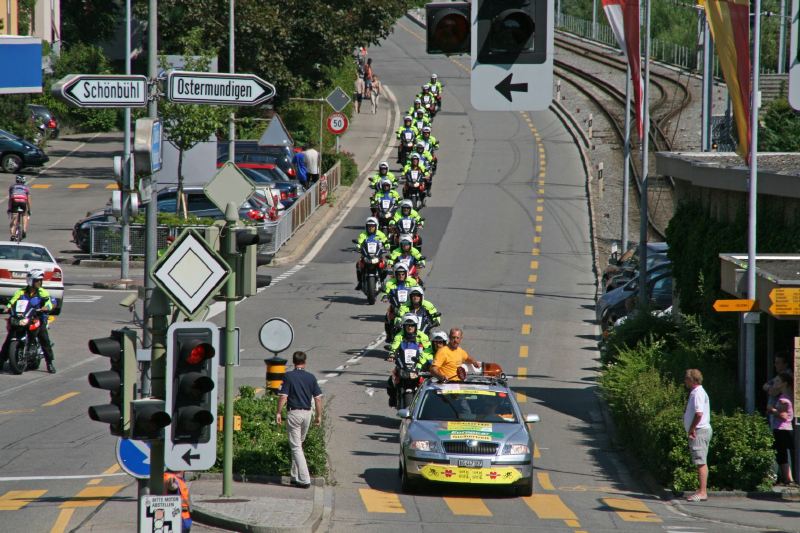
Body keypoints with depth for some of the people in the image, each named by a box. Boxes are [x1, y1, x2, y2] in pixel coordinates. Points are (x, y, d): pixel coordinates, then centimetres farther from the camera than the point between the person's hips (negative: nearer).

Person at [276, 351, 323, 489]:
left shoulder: (288, 376, -7)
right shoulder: (311, 377, 4)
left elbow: (283, 396, -12)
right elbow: (318, 398, 3)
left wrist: (278, 413, -3)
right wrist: (319, 416, 11)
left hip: (294, 413, -5)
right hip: (307, 413, 5)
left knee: (296, 447, -4)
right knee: (298, 445, 20)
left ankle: (304, 479, -14)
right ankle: (296, 476, 23)